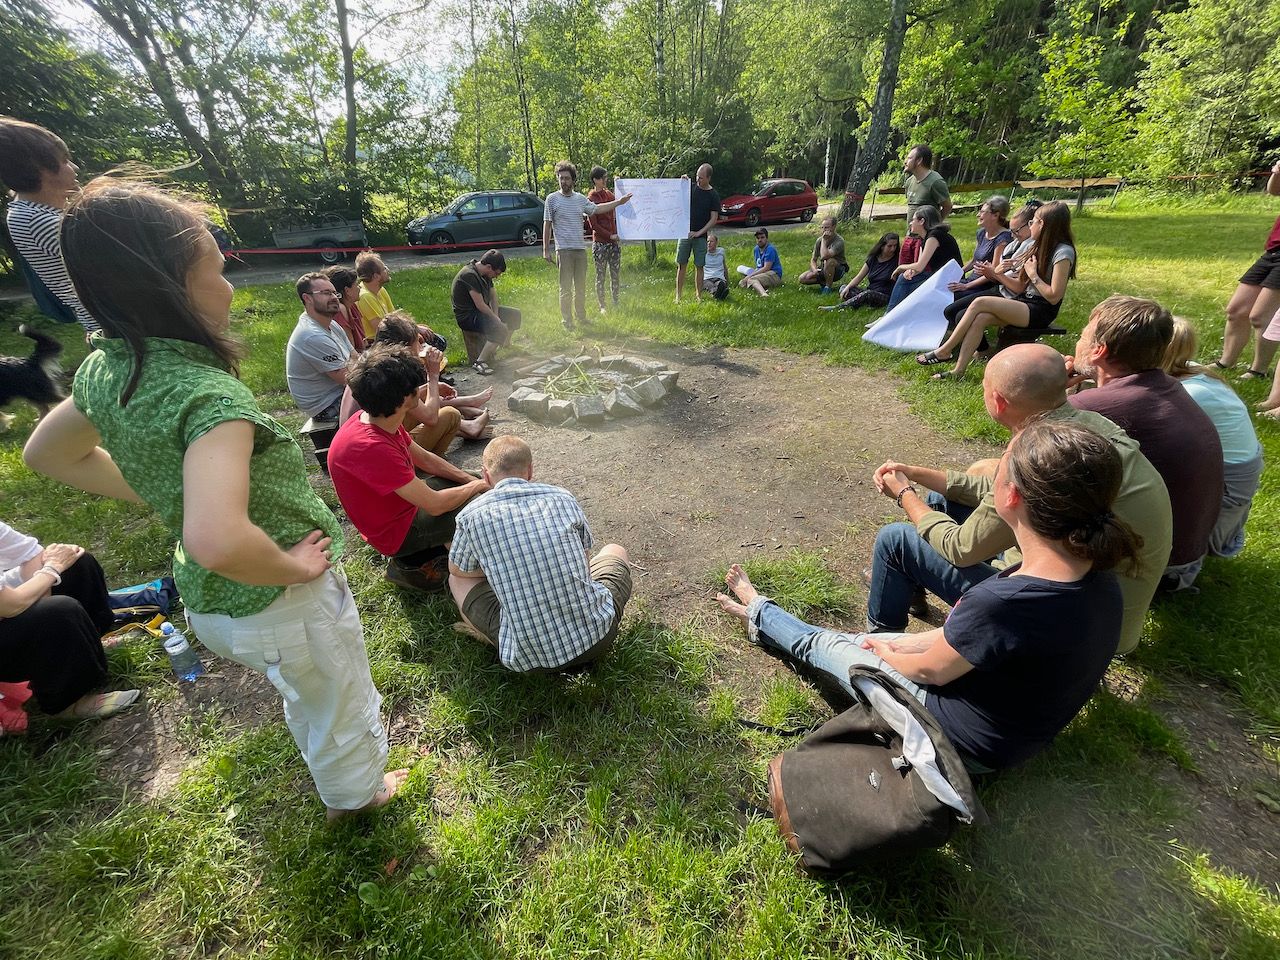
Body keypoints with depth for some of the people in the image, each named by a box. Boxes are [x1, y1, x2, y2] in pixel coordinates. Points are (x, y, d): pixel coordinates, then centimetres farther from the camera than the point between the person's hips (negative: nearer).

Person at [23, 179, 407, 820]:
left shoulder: (106, 366, -7)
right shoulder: (206, 395, -34)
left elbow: (46, 453, 11)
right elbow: (217, 541, -47)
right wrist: (291, 566, -28)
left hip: (207, 603, 8)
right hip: (281, 603, -8)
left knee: (304, 699, 36)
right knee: (341, 708, 23)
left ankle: (330, 773, 63)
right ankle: (357, 794, 52)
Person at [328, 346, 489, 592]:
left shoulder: (380, 421, -9)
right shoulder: (370, 447, -36)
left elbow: (424, 459, 7)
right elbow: (435, 504, -30)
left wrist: (472, 480, 0)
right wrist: (476, 486, -13)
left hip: (403, 500, 9)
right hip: (396, 531, -8)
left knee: (471, 483, 14)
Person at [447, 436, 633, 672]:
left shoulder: (472, 515, -3)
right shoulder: (563, 497, 3)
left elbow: (457, 570, 17)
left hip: (530, 658, -1)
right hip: (597, 638, 2)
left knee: (458, 580, 21)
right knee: (615, 551, 29)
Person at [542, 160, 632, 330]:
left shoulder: (580, 199, 11)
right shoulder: (552, 199, -2)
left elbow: (596, 209, 26)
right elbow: (547, 225, -2)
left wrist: (619, 202, 27)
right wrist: (546, 250, -7)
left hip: (581, 248, 5)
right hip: (563, 250, -5)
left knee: (581, 286, 12)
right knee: (566, 287, -3)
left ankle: (581, 316, 25)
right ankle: (566, 320, 4)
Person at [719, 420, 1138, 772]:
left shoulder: (1001, 603, -39)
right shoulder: (1096, 577, -13)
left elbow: (931, 671, -20)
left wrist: (887, 654, 2)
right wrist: (902, 644, 6)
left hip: (970, 743, -6)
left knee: (820, 644, 11)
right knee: (852, 640, 19)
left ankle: (759, 613, 39)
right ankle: (764, 617, 42)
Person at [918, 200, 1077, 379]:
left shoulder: (1063, 252, -12)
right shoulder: (1040, 246, 16)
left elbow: (1054, 296, -16)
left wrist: (1032, 274, -12)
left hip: (1041, 312, -8)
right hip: (1025, 303, 8)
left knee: (980, 303, -22)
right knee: (980, 318, -20)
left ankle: (945, 350, -14)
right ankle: (959, 370, -26)